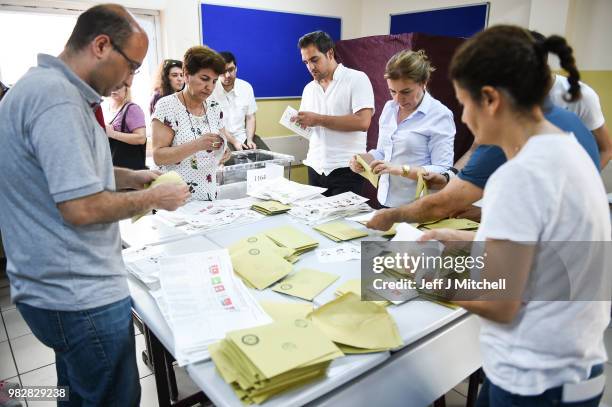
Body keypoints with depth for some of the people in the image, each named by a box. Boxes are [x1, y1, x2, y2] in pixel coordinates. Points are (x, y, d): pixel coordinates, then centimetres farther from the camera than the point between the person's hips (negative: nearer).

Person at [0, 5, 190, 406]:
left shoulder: (44, 86, 11)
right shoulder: (57, 98, -23)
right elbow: (81, 208, -27)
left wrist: (128, 177, 11)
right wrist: (154, 197, -12)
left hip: (63, 287, 10)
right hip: (82, 297, -10)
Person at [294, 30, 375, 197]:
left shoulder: (357, 79, -4)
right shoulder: (309, 88, 15)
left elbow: (362, 122, -16)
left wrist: (318, 119, -15)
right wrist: (299, 122, -5)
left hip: (346, 169, -5)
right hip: (315, 168, 6)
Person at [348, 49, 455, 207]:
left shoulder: (440, 115, -8)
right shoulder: (389, 108, 11)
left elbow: (443, 172, -13)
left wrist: (402, 170, -22)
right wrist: (364, 159, -1)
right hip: (385, 203, 2)